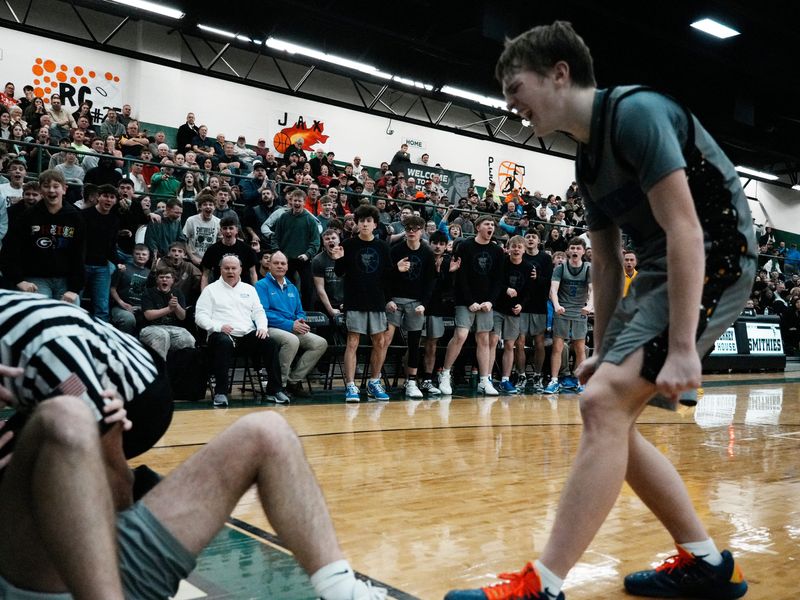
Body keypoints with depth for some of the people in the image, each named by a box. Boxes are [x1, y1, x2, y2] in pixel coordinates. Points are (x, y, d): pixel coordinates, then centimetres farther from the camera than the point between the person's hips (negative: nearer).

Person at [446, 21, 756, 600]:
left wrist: (682, 348, -25)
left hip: (713, 261, -10)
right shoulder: (588, 158, 14)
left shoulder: (636, 111, -14)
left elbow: (686, 231, -22)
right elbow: (607, 265, 17)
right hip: (658, 273, 10)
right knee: (607, 418, 5)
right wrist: (605, 353, 17)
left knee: (603, 404, -21)